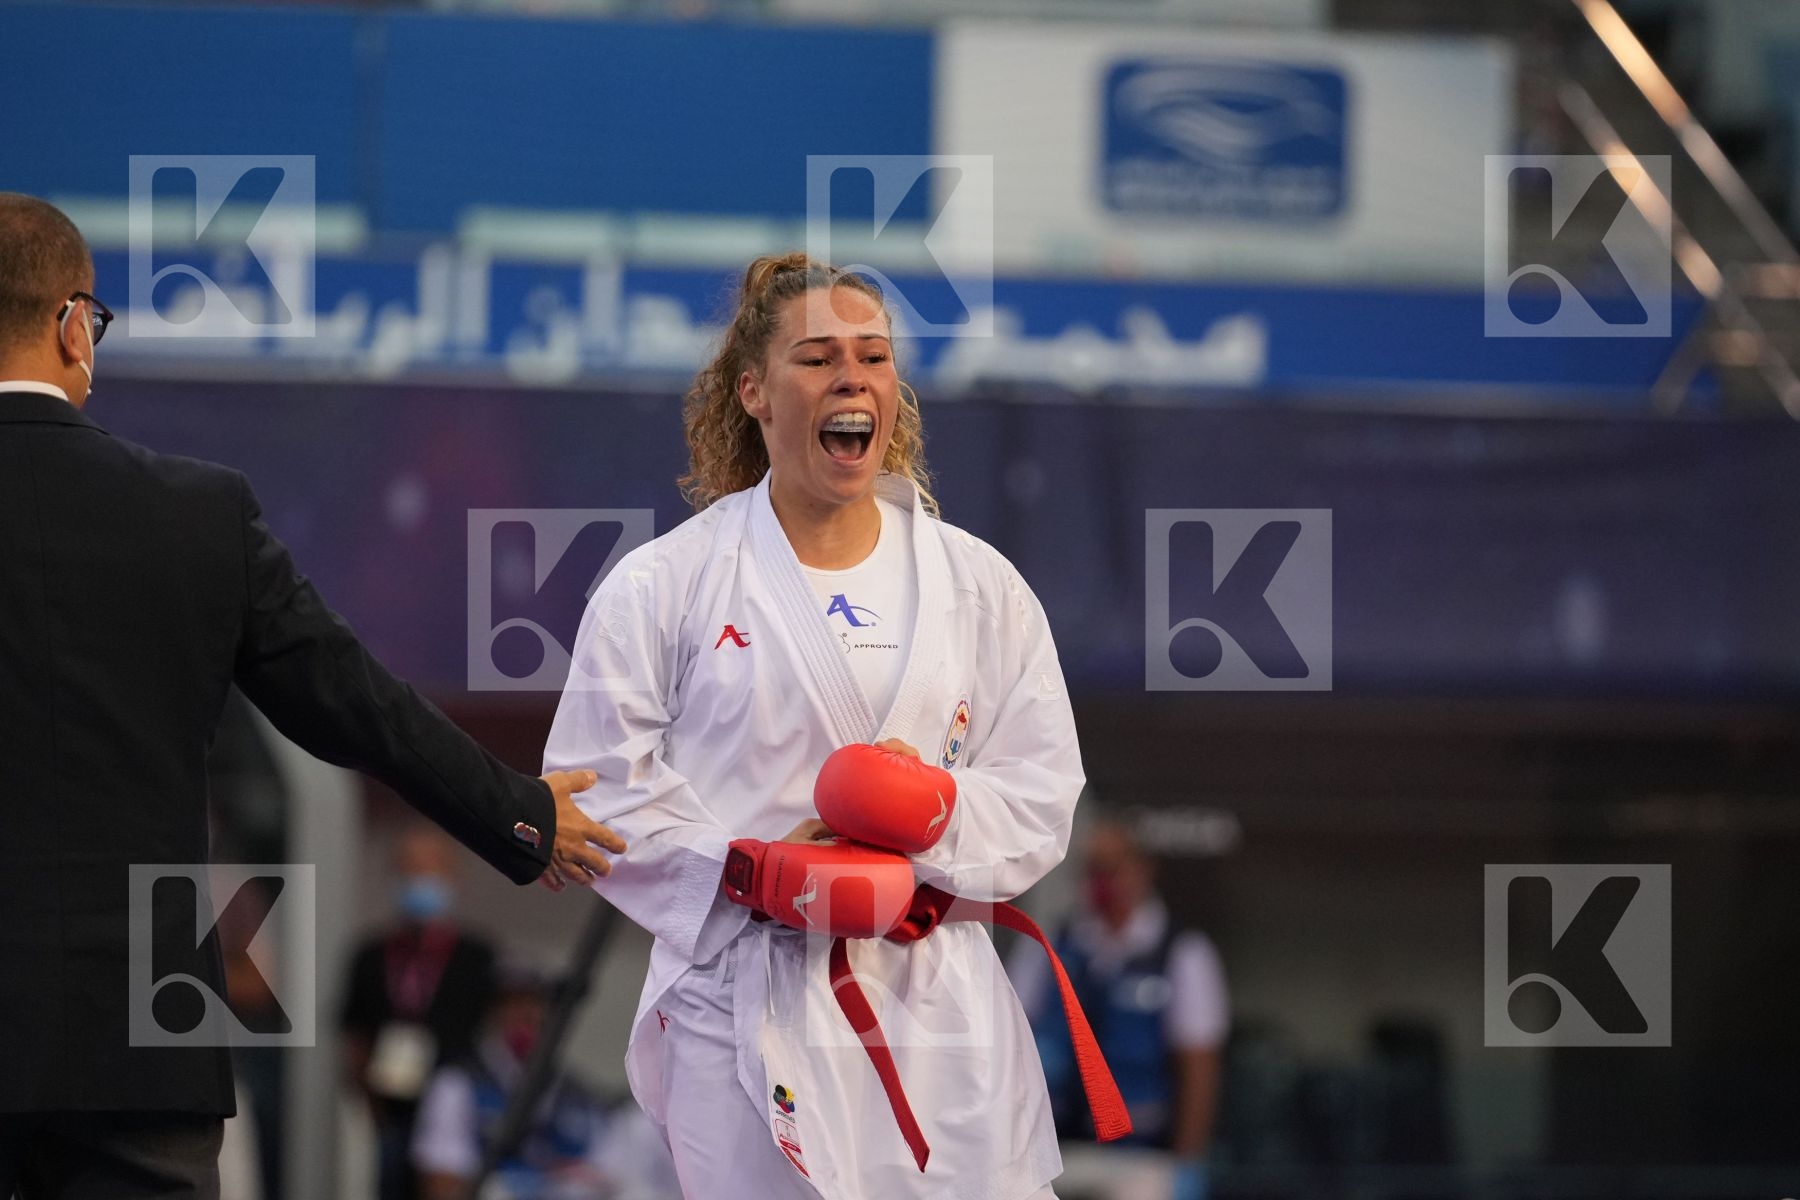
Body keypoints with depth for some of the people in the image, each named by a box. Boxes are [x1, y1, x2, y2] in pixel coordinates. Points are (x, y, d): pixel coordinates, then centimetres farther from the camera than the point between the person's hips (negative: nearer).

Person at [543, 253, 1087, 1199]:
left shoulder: (978, 584, 10)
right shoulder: (661, 588, 2)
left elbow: (1041, 796, 8)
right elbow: (598, 791, -2)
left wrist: (940, 811, -13)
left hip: (939, 1003, 2)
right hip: (747, 1007, -2)